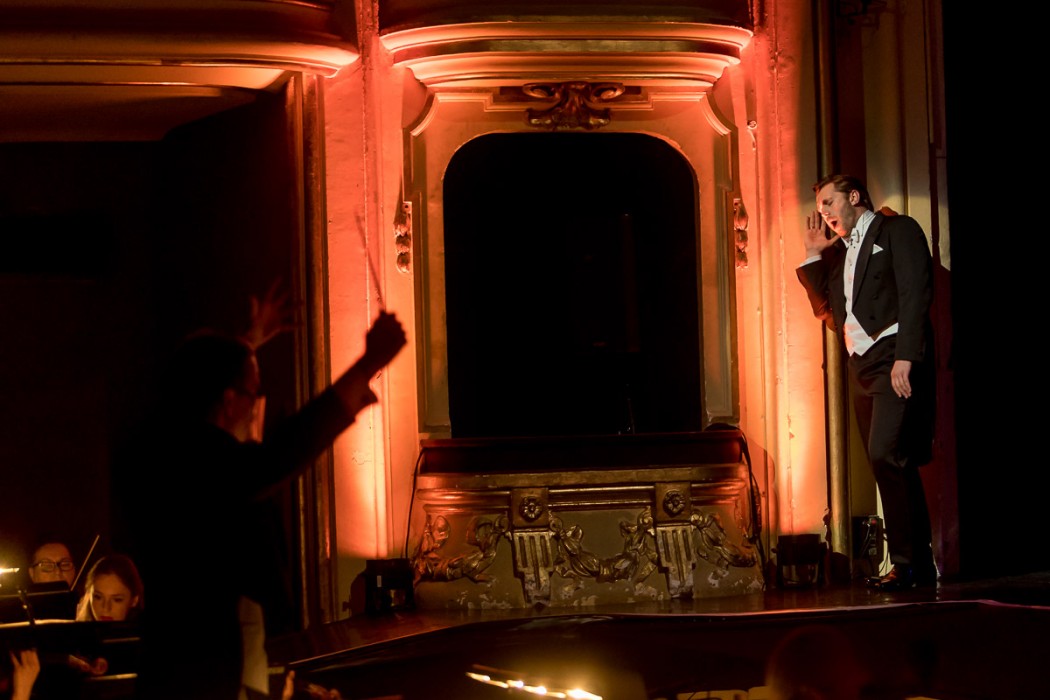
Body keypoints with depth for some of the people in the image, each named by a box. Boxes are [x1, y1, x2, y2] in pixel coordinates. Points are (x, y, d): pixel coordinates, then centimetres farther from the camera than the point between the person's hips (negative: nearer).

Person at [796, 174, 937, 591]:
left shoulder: (897, 231, 2)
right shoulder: (838, 252, 24)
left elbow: (915, 294, -9)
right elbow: (828, 311, 20)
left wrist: (905, 358, -19)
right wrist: (813, 256, 15)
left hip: (895, 359, -8)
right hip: (861, 367, 8)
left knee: (885, 454, -20)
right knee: (892, 465, 5)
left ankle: (906, 562, -19)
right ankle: (921, 565, 6)